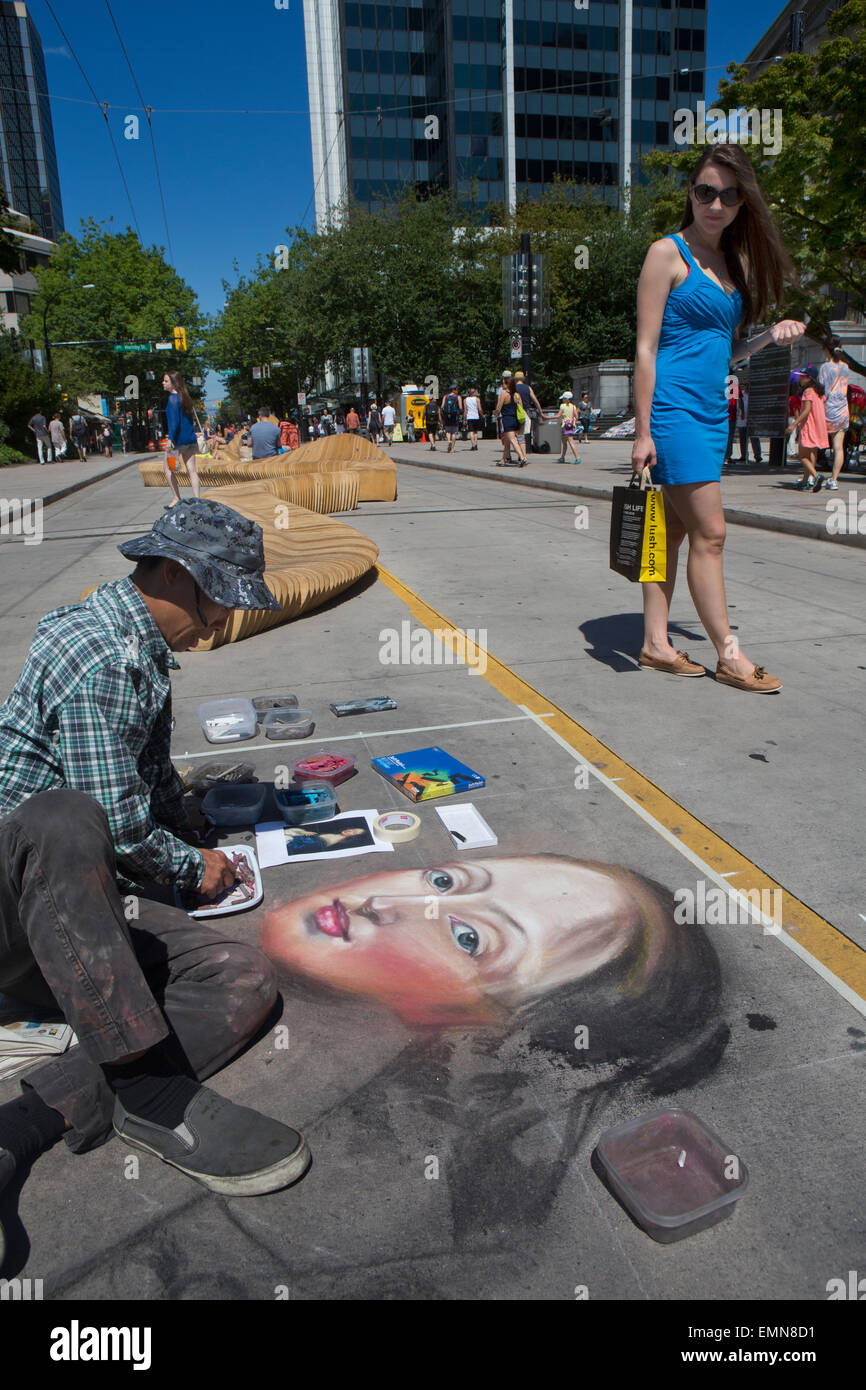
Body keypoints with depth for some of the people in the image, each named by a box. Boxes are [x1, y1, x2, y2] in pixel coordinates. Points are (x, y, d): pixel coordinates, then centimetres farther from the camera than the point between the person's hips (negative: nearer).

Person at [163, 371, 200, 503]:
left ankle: (177, 499, 4)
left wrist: (170, 439, -22)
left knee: (168, 468, 6)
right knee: (191, 470, 5)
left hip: (179, 438, -8)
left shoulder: (173, 398, -11)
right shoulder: (185, 397, 13)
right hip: (191, 438, 8)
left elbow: (175, 421, -20)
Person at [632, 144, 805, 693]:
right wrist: (643, 432, -15)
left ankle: (656, 642, 14)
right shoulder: (669, 253, -4)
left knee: (675, 531, 8)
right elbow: (646, 348, -10)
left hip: (712, 414, 8)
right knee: (710, 534, -7)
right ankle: (729, 655, 1)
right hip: (674, 410, -7)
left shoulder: (735, 264, 18)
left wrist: (772, 335, 5)